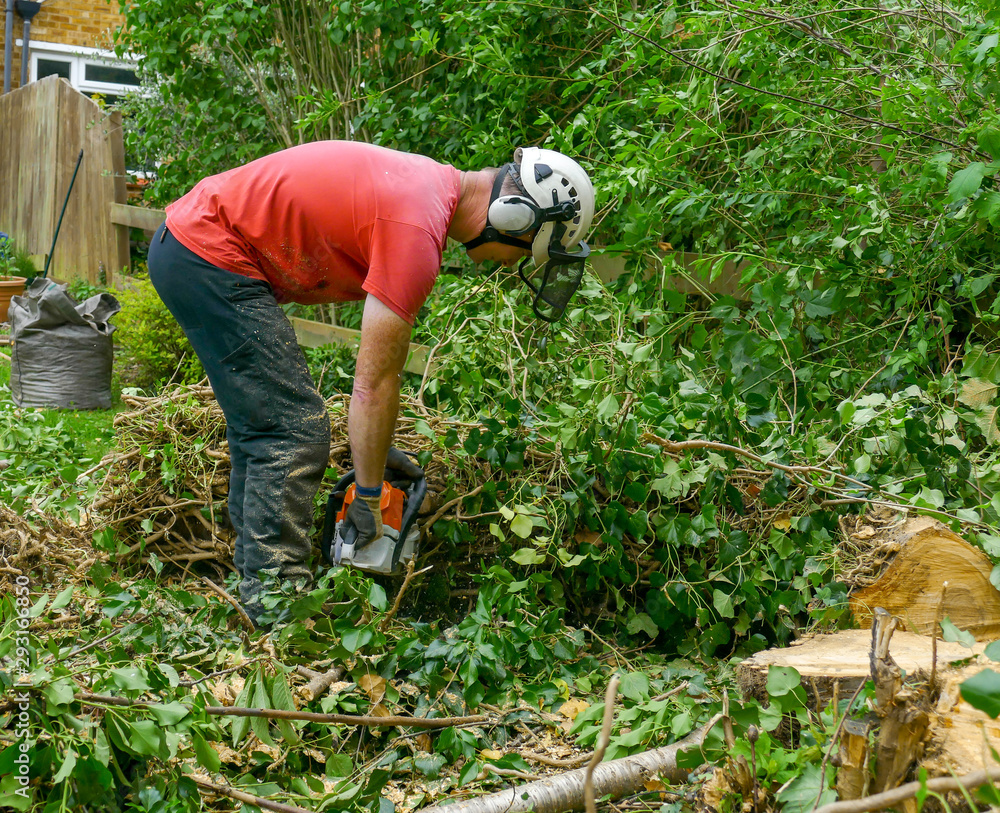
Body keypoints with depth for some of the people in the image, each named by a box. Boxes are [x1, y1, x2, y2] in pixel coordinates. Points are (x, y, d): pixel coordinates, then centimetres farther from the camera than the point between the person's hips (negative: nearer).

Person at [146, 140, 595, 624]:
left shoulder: (431, 183, 8)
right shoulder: (417, 229, -22)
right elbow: (373, 383, -18)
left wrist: (378, 446, 17)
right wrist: (368, 498, -8)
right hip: (211, 254, -11)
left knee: (259, 425, 18)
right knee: (294, 434, -10)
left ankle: (256, 565, 28)